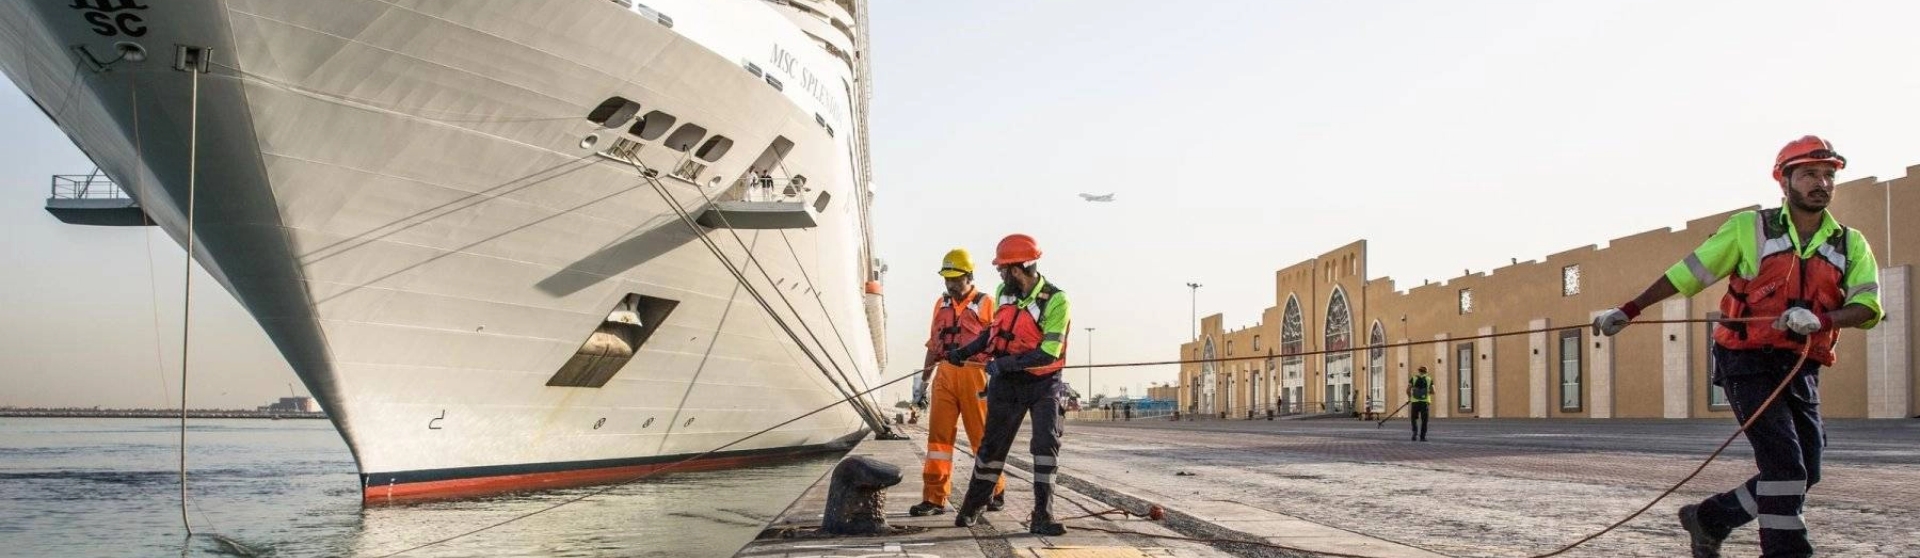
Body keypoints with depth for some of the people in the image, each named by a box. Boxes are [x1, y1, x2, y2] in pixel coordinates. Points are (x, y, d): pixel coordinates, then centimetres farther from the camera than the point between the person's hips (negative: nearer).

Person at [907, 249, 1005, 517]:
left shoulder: (985, 304, -1)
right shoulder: (942, 304, 15)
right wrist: (923, 381, 17)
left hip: (973, 375, -4)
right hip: (944, 374, 4)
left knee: (982, 436, 4)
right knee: (938, 434, -1)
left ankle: (996, 490, 20)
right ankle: (934, 498, 0)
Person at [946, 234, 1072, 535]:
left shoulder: (1055, 301, -21)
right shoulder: (1004, 293, 0)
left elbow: (1048, 354, -25)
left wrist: (1004, 363, -25)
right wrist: (965, 351, 14)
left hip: (1042, 384, -5)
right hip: (1006, 383, 5)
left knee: (1046, 443, -17)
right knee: (993, 445, 11)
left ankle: (1042, 517, -13)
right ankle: (971, 508, 25)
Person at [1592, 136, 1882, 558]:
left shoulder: (1850, 245, 8)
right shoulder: (1751, 228, -1)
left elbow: (1867, 308, -5)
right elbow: (1688, 273, 1)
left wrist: (1821, 319, -26)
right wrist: (1628, 311, -2)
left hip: (1802, 370, 5)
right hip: (1748, 362, -5)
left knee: (1805, 475, 7)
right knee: (1785, 466, -16)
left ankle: (1708, 519, 24)